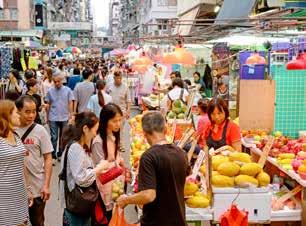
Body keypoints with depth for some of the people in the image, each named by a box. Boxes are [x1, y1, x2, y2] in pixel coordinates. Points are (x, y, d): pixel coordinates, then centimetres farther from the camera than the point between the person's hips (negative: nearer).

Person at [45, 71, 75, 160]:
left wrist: (71, 114, -2)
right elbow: (48, 104, 7)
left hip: (64, 117, 1)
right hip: (53, 118, -1)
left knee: (63, 136, 14)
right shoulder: (50, 91, 0)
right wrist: (47, 116, 8)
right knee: (54, 137, -1)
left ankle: (61, 152, 28)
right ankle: (53, 153, 4)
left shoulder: (67, 90, -2)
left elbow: (70, 103, 1)